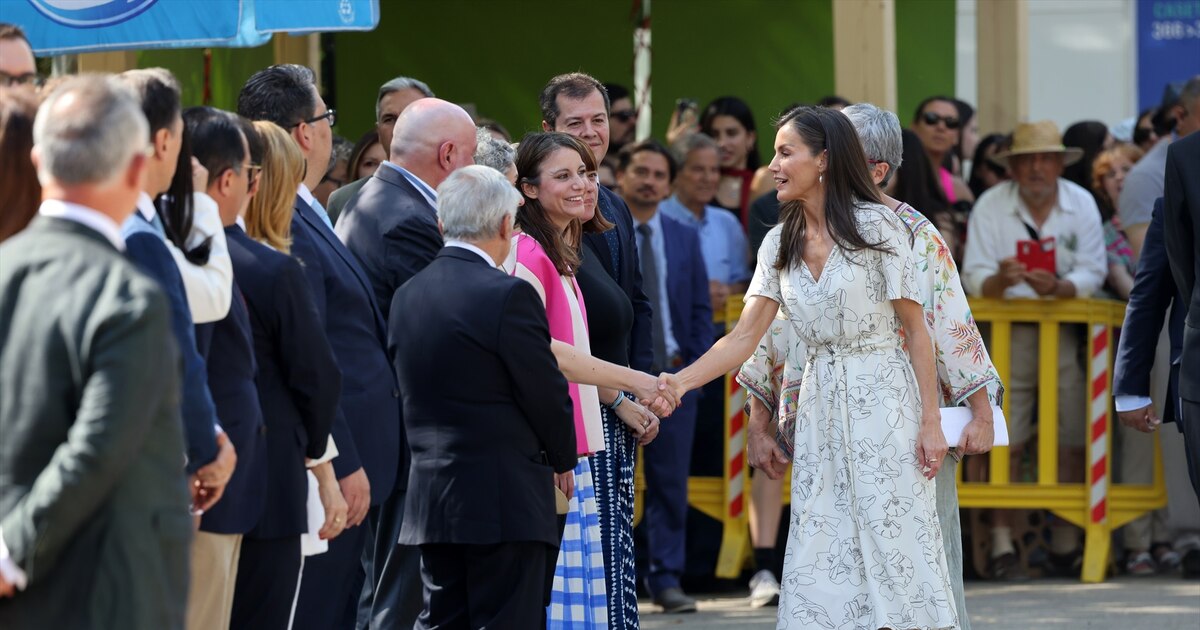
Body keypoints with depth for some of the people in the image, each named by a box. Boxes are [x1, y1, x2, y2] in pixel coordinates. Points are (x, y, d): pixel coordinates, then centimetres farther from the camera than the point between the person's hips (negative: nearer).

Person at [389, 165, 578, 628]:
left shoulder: (407, 296, 7)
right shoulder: (508, 296, -14)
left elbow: (411, 389, 11)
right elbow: (547, 394, -9)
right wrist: (563, 459, 9)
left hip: (429, 498, 7)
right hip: (506, 499, -7)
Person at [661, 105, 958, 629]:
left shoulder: (877, 226, -7)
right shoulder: (780, 244, 9)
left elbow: (916, 330, -6)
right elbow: (744, 338, 4)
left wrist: (930, 422, -11)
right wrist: (678, 382, -11)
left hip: (882, 400, -5)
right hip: (821, 407, 5)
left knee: (893, 545, -7)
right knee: (823, 558, 1)